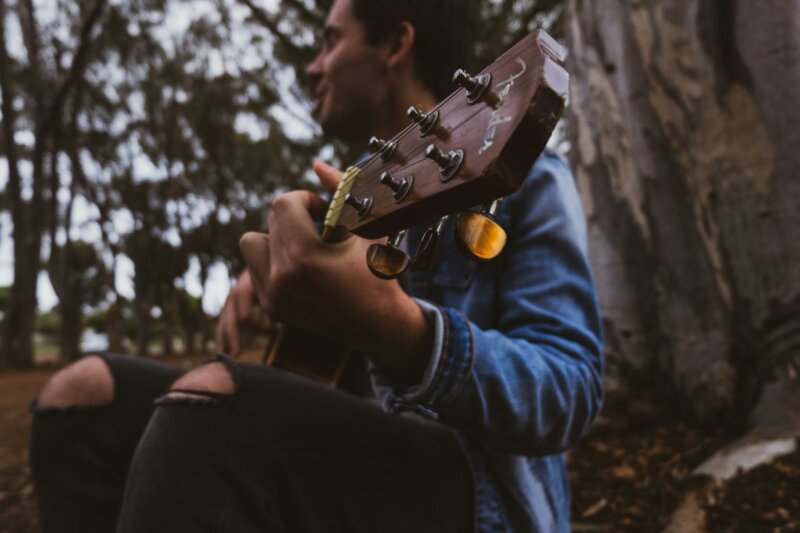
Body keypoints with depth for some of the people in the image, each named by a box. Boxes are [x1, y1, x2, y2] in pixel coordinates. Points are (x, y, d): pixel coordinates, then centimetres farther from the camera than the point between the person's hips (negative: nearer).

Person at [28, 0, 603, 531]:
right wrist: (272, 272, 8)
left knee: (207, 400, -37)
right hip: (366, 460, 8)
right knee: (87, 392, -2)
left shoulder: (525, 176, -7)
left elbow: (569, 393, -20)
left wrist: (396, 326, -40)